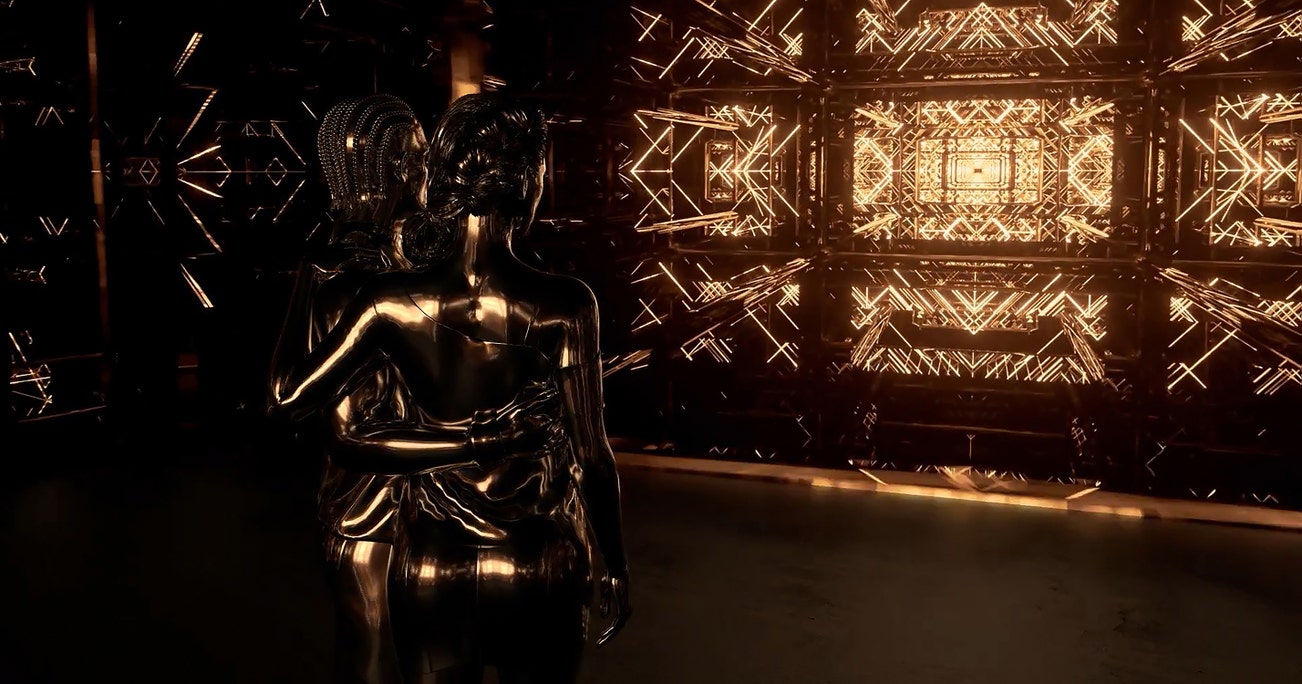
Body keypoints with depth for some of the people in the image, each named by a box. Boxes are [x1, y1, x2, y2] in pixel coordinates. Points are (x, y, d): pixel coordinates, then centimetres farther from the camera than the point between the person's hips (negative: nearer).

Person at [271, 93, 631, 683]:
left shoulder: (393, 301, -12)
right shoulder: (563, 305, -16)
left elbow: (290, 400, -3)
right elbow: (590, 452, -11)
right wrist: (614, 567, 2)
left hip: (431, 571, 2)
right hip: (538, 569, -1)